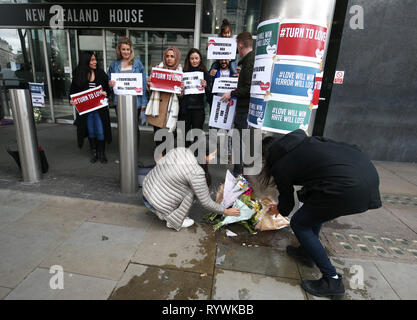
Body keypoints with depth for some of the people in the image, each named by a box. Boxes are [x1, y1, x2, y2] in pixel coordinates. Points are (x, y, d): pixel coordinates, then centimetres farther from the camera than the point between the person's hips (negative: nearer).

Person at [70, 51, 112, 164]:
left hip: (99, 107, -1)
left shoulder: (100, 73, 1)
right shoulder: (78, 75, 0)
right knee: (90, 130, 11)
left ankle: (101, 152, 19)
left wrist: (105, 92, -17)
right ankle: (93, 152, 27)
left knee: (100, 130, 0)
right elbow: (73, 90, 6)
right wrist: (71, 100, -12)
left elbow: (107, 88, 6)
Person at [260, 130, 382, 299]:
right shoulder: (302, 141, 19)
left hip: (348, 187, -8)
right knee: (314, 208, 30)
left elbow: (286, 205, 17)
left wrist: (278, 210, 43)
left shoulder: (280, 166, 3)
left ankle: (332, 282, 17)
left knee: (298, 223, 12)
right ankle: (306, 252, 41)